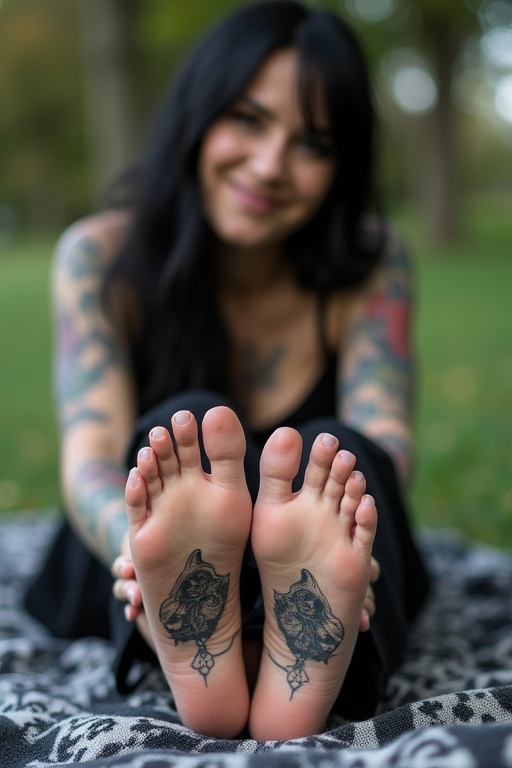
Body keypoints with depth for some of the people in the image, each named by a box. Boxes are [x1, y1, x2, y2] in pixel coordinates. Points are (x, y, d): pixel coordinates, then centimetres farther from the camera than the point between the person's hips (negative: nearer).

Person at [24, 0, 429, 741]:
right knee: (184, 424, -31)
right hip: (134, 583, 0)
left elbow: (383, 434, -22)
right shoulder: (102, 256, -12)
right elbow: (92, 451, -24)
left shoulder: (369, 262, -8)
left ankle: (303, 680, -53)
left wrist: (331, 521, -47)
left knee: (337, 449, -30)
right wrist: (144, 540, -48)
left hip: (298, 568, 1)